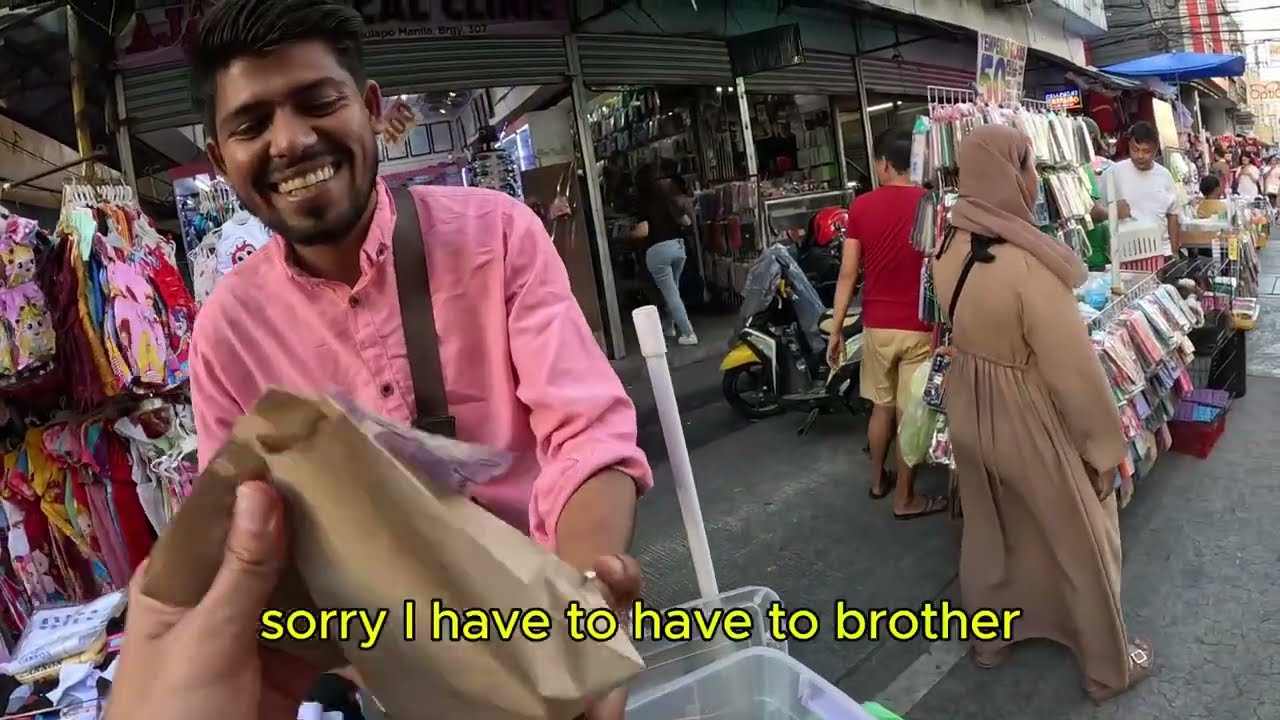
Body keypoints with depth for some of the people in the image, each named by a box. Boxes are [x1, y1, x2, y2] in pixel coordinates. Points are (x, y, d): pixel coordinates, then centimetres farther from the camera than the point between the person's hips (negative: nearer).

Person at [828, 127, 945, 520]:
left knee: (882, 406, 19)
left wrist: (836, 330, 3)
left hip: (877, 325, 2)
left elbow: (848, 274, -4)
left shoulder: (861, 206, -4)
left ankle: (878, 480, 35)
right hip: (918, 327, -2)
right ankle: (905, 499, 17)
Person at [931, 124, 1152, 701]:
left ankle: (989, 637, 45)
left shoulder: (951, 247, -7)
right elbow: (1075, 369, -23)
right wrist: (1106, 445, -11)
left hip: (969, 409, 7)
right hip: (1028, 421, -7)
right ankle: (1108, 668, 37)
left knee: (988, 528, 25)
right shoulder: (1027, 264, -31)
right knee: (1082, 541, 16)